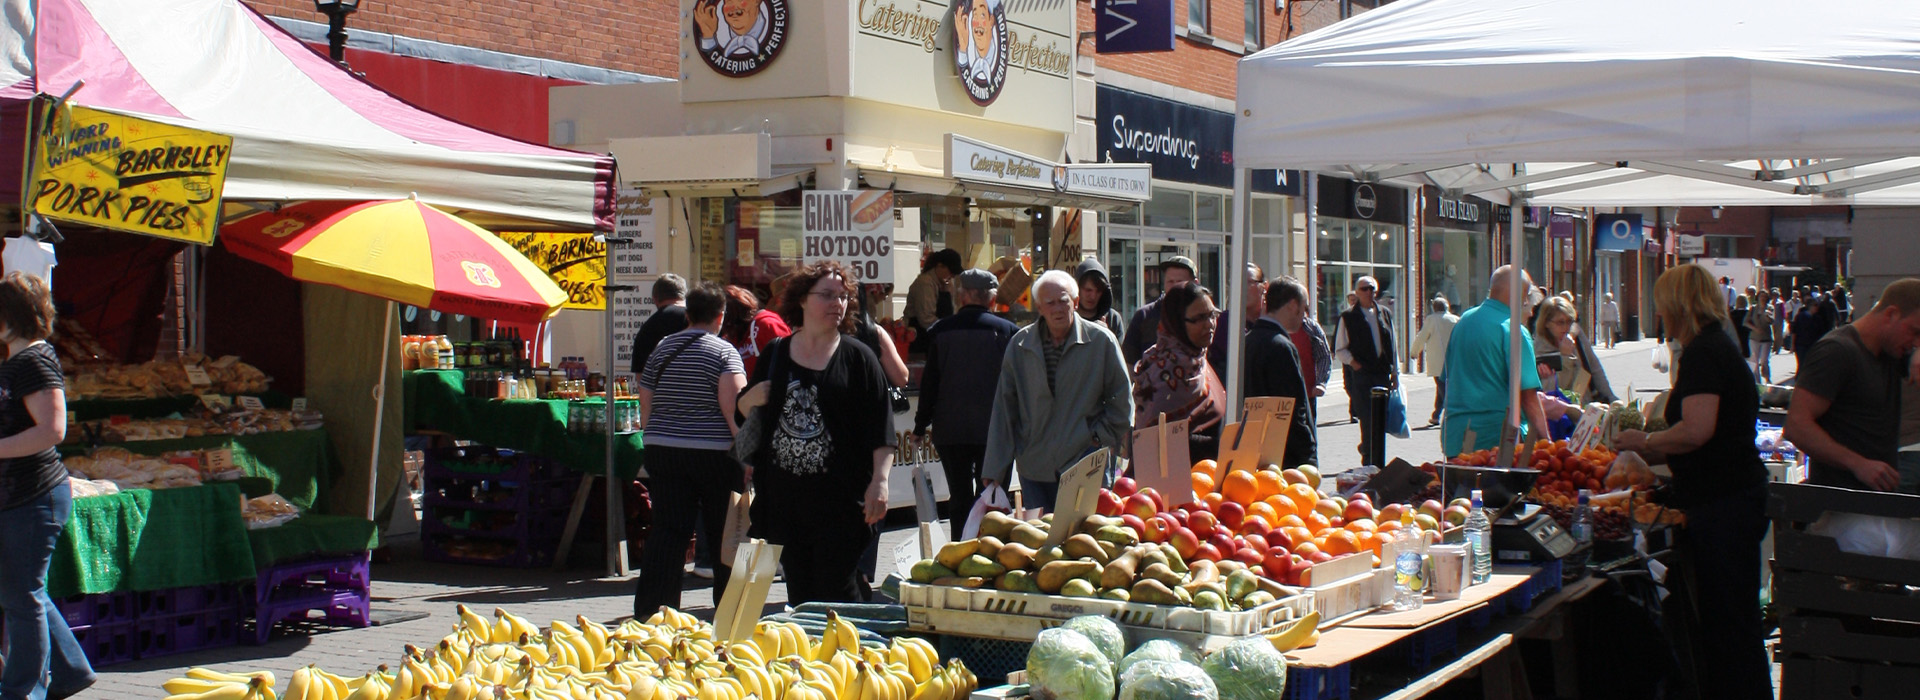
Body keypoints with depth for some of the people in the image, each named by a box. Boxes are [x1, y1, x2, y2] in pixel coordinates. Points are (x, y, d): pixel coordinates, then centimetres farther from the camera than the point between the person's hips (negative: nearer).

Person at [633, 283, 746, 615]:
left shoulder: (663, 348, 12)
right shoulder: (723, 351, -5)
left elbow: (645, 405, 15)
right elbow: (733, 403, -18)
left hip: (661, 450, 4)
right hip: (714, 453, -4)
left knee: (667, 530, 2)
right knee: (723, 533, 7)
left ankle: (649, 610, -4)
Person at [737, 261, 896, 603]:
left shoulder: (857, 357, 2)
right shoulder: (776, 354, 12)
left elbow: (880, 427, -2)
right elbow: (743, 409, 22)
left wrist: (879, 481, -13)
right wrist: (752, 398, -1)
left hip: (840, 498, -4)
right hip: (783, 495, 4)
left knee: (837, 592, -6)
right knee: (799, 592, 8)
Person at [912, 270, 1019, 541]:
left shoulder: (939, 331, -1)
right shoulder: (1007, 330, -4)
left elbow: (929, 382, 1)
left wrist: (921, 425, 8)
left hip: (951, 430, 1)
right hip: (993, 430, -1)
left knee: (960, 497, 7)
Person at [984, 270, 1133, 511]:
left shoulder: (1101, 341, -2)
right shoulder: (1019, 345, 5)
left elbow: (1122, 400, 8)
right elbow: (1004, 409, 7)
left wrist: (1101, 435, -2)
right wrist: (993, 470, 4)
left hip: (1085, 467, -2)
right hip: (1034, 469, 2)